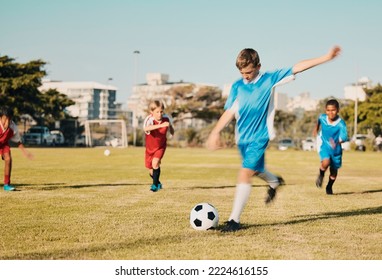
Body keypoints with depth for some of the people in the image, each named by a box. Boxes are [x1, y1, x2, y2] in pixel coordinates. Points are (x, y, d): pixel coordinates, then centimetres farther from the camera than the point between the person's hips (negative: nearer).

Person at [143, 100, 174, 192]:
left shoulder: (166, 118, -19)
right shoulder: (149, 119, -30)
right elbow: (146, 128, -55)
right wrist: (161, 125, -63)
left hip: (161, 146, 0)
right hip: (150, 147, 0)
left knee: (155, 163, -24)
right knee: (151, 170, 12)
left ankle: (155, 184, -9)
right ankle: (158, 183, 41)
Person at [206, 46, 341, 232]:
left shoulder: (269, 79, -6)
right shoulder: (237, 86, 2)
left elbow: (298, 68, -7)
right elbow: (229, 112, 3)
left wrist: (326, 57, -9)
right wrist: (215, 132, -7)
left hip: (259, 138, -5)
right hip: (242, 138, 5)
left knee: (244, 174, -15)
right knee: (256, 170, 23)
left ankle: (234, 220, -11)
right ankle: (275, 182, 57)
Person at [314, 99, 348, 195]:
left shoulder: (341, 124, -25)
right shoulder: (322, 117, -14)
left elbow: (344, 137, -32)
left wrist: (337, 143, -52)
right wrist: (316, 128, 28)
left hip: (336, 148, 0)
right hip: (324, 145, 0)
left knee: (334, 170, 11)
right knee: (326, 162, -26)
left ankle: (329, 187, 38)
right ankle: (321, 175, 7)